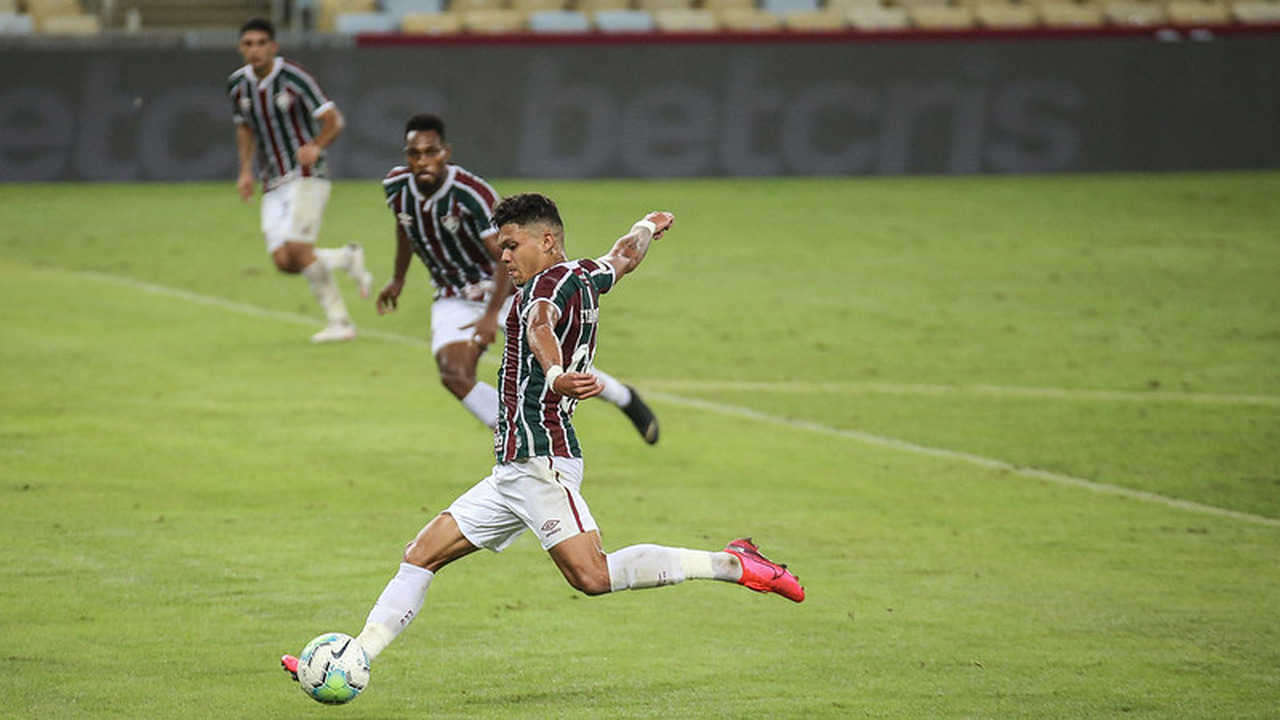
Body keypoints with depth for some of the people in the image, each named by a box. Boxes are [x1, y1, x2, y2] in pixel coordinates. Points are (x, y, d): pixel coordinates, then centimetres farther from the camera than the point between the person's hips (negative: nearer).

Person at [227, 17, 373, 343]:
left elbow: (332, 119, -12)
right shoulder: (238, 84, 6)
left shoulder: (293, 77, -13)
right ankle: (348, 258, 18)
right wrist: (246, 170, 13)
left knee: (298, 251, -20)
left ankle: (339, 322, -2)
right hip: (273, 184, 6)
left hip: (306, 176, -6)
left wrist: (316, 147, -31)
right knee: (283, 261, -8)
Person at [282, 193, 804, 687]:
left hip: (539, 458, -11)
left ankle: (732, 564, -13)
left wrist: (554, 374, -53)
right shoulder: (587, 277, 17)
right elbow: (624, 257, 39)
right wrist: (648, 227, 61)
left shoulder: (553, 281, -10)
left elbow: (541, 327, -32)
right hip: (513, 471, 11)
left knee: (592, 575, -20)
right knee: (422, 555, 8)